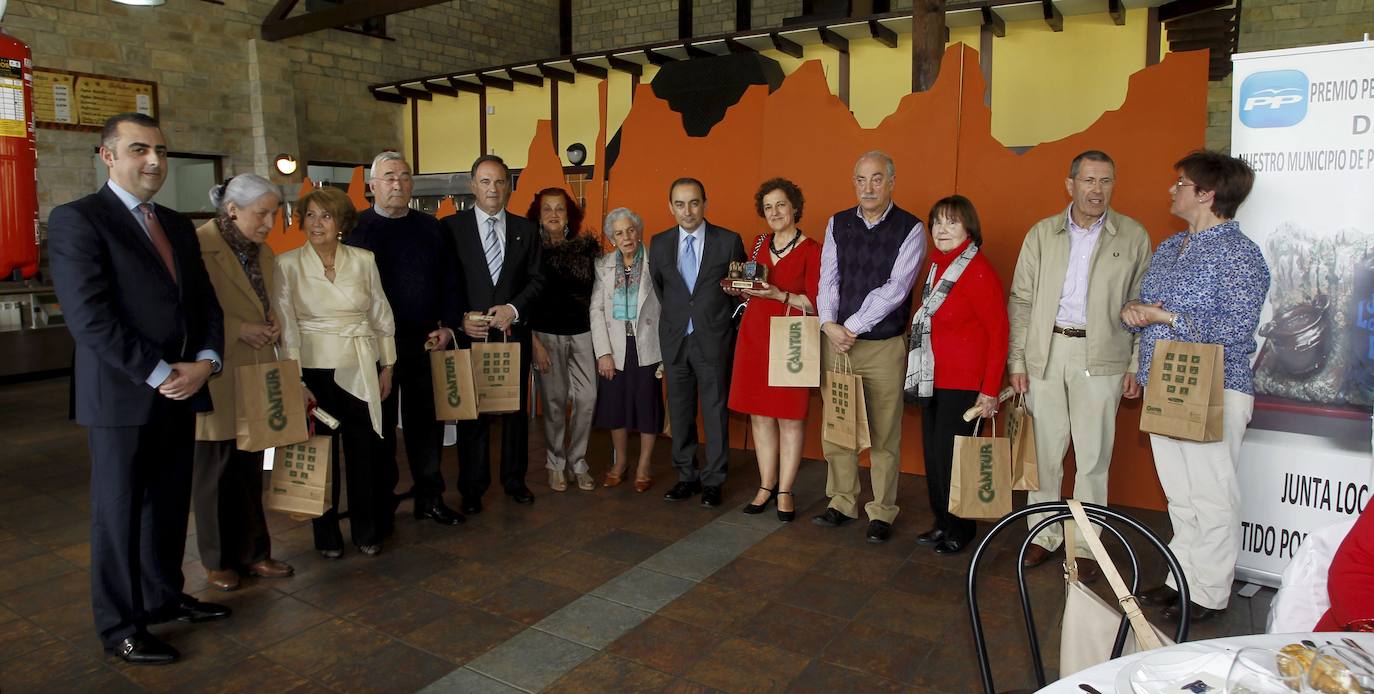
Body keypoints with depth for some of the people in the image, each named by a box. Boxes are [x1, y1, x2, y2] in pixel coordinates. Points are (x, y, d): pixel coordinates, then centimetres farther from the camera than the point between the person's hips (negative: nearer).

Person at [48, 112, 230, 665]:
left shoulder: (178, 226, 14)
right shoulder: (77, 219, -8)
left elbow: (206, 304, 12)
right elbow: (89, 317, -17)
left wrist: (204, 363, -5)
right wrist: (159, 374, -17)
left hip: (181, 391, 6)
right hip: (122, 396, -6)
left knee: (169, 505, 16)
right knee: (119, 513, 6)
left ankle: (164, 597, 32)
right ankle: (120, 626, 20)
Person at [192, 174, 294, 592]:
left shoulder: (263, 252, 12)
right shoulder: (198, 246, -13)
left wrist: (271, 326, 6)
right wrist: (237, 329, -19)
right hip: (216, 378, -6)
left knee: (250, 470, 13)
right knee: (215, 471, 8)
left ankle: (252, 553, 25)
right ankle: (218, 561, 24)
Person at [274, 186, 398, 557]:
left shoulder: (363, 260, 3)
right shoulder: (287, 264, -2)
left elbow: (382, 315, 10)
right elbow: (285, 326, -4)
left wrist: (387, 366, 10)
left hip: (360, 370, 2)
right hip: (315, 370, -1)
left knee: (365, 452, 5)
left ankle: (367, 531, 23)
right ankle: (327, 536, 24)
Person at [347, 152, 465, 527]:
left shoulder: (430, 227, 9)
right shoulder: (356, 228, -1)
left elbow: (450, 279, 10)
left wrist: (448, 325, -1)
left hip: (426, 342, 3)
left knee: (426, 421, 9)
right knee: (380, 426, 8)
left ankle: (430, 498, 22)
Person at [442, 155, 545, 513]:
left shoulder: (525, 229, 8)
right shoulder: (451, 227, 0)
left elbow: (536, 279, 6)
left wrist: (513, 309, -10)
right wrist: (461, 318, -13)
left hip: (513, 332, 2)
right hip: (469, 333, -2)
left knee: (516, 409, 10)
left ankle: (514, 480, 26)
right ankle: (472, 488, 18)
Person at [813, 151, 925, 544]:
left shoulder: (911, 229, -4)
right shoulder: (838, 224, 8)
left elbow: (894, 290, -12)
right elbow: (828, 280, 3)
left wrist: (852, 327, -14)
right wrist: (829, 325, -12)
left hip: (885, 346, -3)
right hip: (836, 340, 4)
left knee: (884, 435, 4)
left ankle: (882, 512, 17)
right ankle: (842, 503, 24)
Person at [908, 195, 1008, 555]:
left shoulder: (978, 270, -13)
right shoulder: (937, 266, 9)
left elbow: (998, 331, -13)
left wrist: (990, 389, -16)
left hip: (964, 383, -7)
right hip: (934, 378, 7)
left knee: (951, 455, -1)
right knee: (933, 453, 12)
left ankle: (961, 529, 18)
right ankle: (942, 522, 27)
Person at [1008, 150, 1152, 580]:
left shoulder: (1133, 237, 2)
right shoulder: (1042, 234, 6)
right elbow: (1021, 300, 5)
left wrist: (1136, 366, -1)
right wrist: (1016, 360, 1)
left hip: (1101, 358, -1)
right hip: (1045, 354, 2)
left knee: (1093, 458, 4)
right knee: (1045, 452, 8)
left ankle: (1084, 547, 17)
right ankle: (1044, 535, 23)